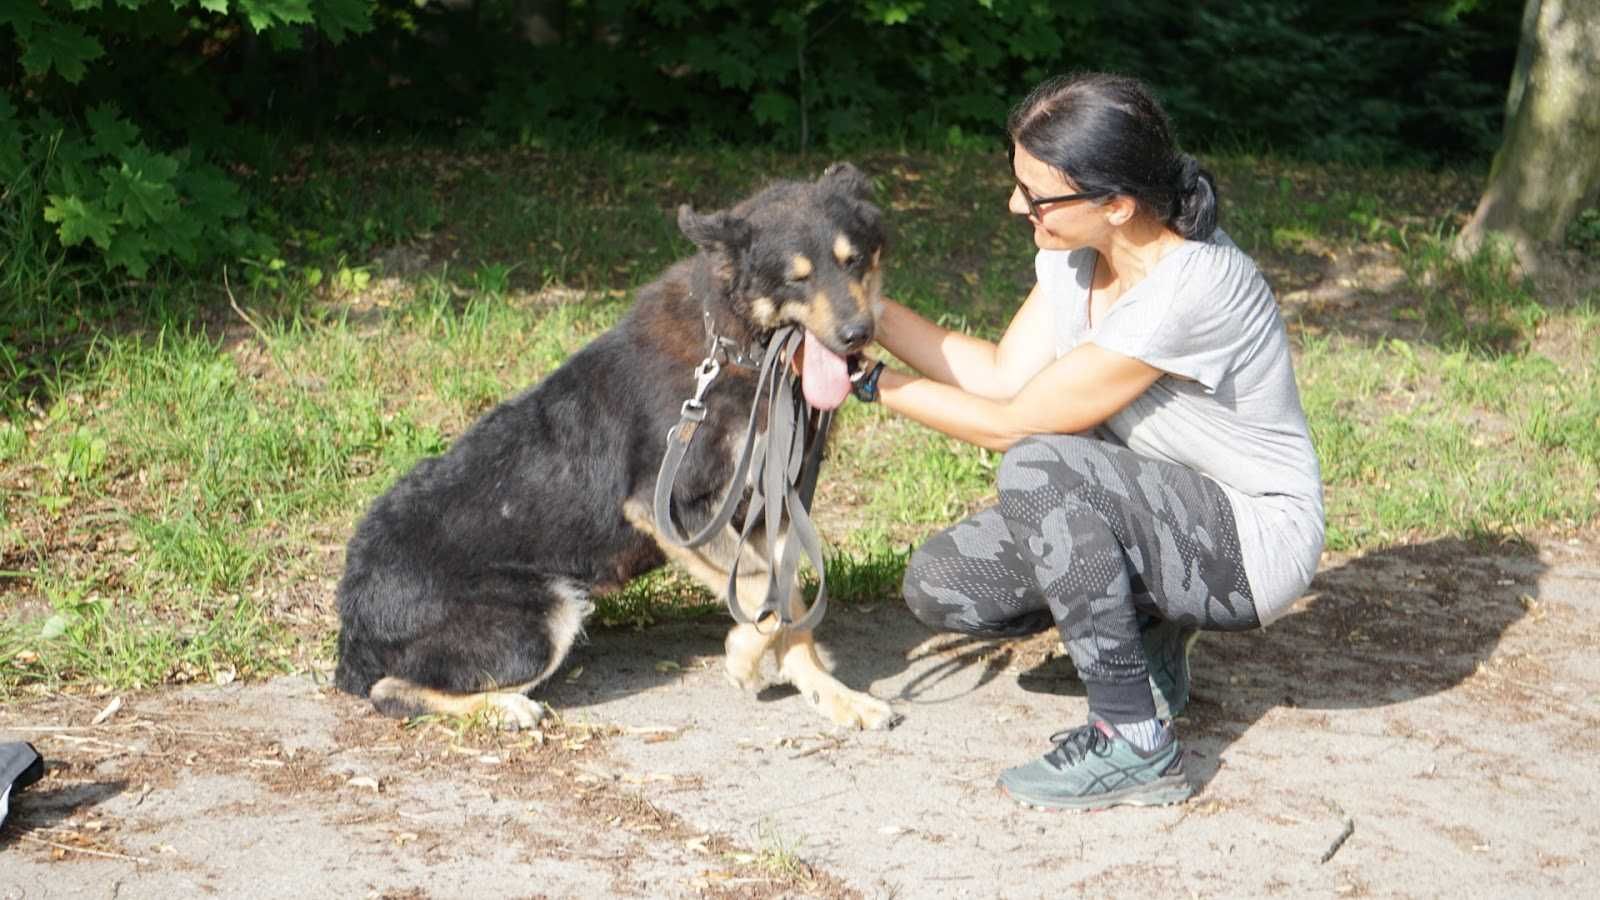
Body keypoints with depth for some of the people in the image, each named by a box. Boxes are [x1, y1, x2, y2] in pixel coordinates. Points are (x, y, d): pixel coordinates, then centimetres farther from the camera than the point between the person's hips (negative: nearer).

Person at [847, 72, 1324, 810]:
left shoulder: (1187, 288, -30)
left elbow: (1013, 424, -23)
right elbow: (1005, 374, -1)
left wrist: (869, 383, -13)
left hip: (1252, 543, -8)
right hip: (1156, 512, 8)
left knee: (1037, 467, -33)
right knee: (941, 587, -6)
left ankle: (1135, 746, -22)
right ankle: (1148, 636, 15)